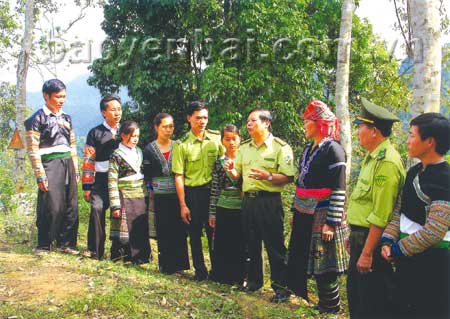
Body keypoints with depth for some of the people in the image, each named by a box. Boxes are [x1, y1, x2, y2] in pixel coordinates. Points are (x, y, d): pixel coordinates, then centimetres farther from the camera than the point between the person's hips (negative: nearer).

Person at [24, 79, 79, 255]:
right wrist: (40, 175, -12)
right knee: (52, 207, -8)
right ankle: (43, 245, 7)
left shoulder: (66, 118, 16)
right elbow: (33, 149, -7)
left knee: (71, 207, 5)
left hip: (68, 164, 6)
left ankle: (66, 243, 17)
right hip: (50, 165, -6)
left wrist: (76, 170, 15)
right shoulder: (37, 118, -2)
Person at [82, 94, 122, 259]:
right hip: (102, 179, -3)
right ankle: (95, 250, -9)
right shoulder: (95, 133, 4)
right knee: (97, 209, -18)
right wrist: (87, 187, -4)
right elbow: (88, 162, 1)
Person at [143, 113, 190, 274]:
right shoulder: (149, 149, 2)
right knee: (164, 231, 3)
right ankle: (166, 265, 15)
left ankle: (179, 263, 14)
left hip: (177, 195, 1)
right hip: (160, 197, -1)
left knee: (179, 229, 2)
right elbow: (147, 175, 6)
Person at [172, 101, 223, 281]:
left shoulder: (216, 138, 0)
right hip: (192, 193, -1)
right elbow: (179, 176, -6)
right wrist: (183, 205, -8)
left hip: (213, 191, 1)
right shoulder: (181, 144, -6)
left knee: (214, 232, 9)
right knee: (195, 234, 9)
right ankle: (200, 271, 24)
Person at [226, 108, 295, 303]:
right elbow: (238, 175, 18)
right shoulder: (244, 147, 13)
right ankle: (253, 281, 30)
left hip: (269, 201, -6)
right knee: (251, 244, 15)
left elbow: (288, 177, -12)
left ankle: (281, 287, 10)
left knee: (275, 245, -1)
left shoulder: (280, 147, -6)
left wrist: (268, 177, -26)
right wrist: (232, 171, -4)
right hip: (248, 200, 6)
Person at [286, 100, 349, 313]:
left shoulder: (333, 149, -13)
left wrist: (331, 223, -19)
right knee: (296, 265, 16)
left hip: (322, 217, -8)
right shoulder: (309, 149, 13)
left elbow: (339, 190, -17)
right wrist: (295, 211, 19)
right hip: (303, 216, 8)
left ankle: (329, 310, 21)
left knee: (324, 271, 3)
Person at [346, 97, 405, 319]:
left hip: (374, 241, -10)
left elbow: (381, 215, -25)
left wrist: (367, 253, -23)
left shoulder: (386, 162, -22)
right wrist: (354, 236, 18)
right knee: (355, 292, 22)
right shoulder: (373, 157, 11)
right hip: (361, 236, 10)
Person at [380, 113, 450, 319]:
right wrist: (388, 240, -4)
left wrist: (398, 249, -15)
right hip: (407, 258, 8)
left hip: (430, 262, -8)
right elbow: (400, 211, 9)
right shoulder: (414, 172, 7)